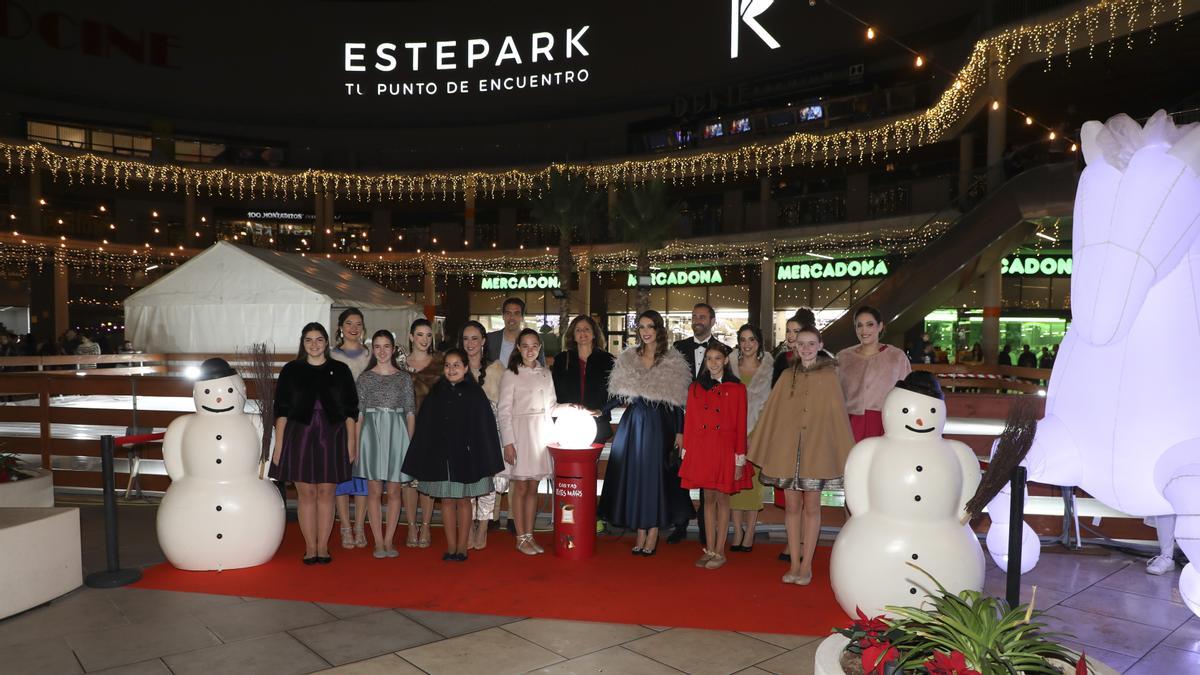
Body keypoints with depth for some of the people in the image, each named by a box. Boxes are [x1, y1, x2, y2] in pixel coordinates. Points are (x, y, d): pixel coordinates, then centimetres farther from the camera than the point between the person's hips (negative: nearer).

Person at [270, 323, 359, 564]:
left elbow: (350, 409, 6)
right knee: (306, 494, 2)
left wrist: (351, 440, -1)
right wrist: (278, 444, -2)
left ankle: (323, 547, 12)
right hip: (299, 435, 0)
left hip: (331, 436, 0)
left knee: (326, 493, 3)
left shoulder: (340, 370, 7)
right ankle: (310, 548, 11)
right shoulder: (291, 370, 6)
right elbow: (281, 410, 5)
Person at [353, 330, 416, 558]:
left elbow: (410, 412, 5)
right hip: (371, 433, 0)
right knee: (374, 490, 3)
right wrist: (356, 443, -2)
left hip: (397, 433, 0)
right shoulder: (365, 377, 4)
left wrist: (410, 442, -2)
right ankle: (379, 542, 11)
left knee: (395, 490, 4)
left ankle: (389, 541, 13)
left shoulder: (404, 377, 5)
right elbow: (358, 413, 3)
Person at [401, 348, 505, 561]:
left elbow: (485, 427, -4)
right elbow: (424, 427, 6)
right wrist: (422, 458, 2)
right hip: (440, 455, 2)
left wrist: (486, 461, -7)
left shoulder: (474, 394, -3)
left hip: (466, 455, -2)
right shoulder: (436, 394, 4)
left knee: (463, 500, 7)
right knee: (447, 501, 7)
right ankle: (451, 546, 17)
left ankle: (462, 547, 17)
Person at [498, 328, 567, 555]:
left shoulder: (545, 373, 11)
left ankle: (530, 535, 17)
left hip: (540, 433, 5)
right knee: (520, 487, 2)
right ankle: (521, 539, 10)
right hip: (519, 433, -5)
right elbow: (504, 410, -8)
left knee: (533, 487, 10)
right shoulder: (511, 374, -5)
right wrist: (508, 442, -13)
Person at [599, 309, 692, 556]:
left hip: (660, 426, -3)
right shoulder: (627, 359, 7)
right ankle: (640, 533, 13)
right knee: (633, 475, 3)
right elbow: (619, 395, 7)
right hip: (633, 424, 3)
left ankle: (653, 534, 9)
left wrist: (679, 432, -4)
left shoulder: (673, 361, -1)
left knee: (655, 475, 0)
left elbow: (677, 402, -1)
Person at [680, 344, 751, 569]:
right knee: (708, 498, 8)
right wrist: (686, 453, 4)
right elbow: (689, 422, 8)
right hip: (701, 449, 3)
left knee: (722, 499, 2)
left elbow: (740, 425, -2)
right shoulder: (695, 388, 8)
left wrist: (739, 460, -5)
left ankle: (719, 552, 11)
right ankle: (709, 550, 15)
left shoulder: (737, 389, 0)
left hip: (725, 449, -2)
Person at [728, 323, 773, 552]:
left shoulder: (769, 367, 4)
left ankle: (749, 533, 9)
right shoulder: (731, 366, 8)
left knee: (754, 480, 0)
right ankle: (737, 532, 10)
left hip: (758, 431, -1)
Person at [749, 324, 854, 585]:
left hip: (817, 451, -2)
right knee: (792, 506, 7)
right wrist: (758, 448, 6)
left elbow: (838, 415, 1)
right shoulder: (787, 377, 6)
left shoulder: (829, 377, 0)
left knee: (811, 507, 4)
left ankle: (806, 566, 14)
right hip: (787, 450, 2)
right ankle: (794, 564, 16)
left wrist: (845, 452, -1)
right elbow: (771, 413, 8)